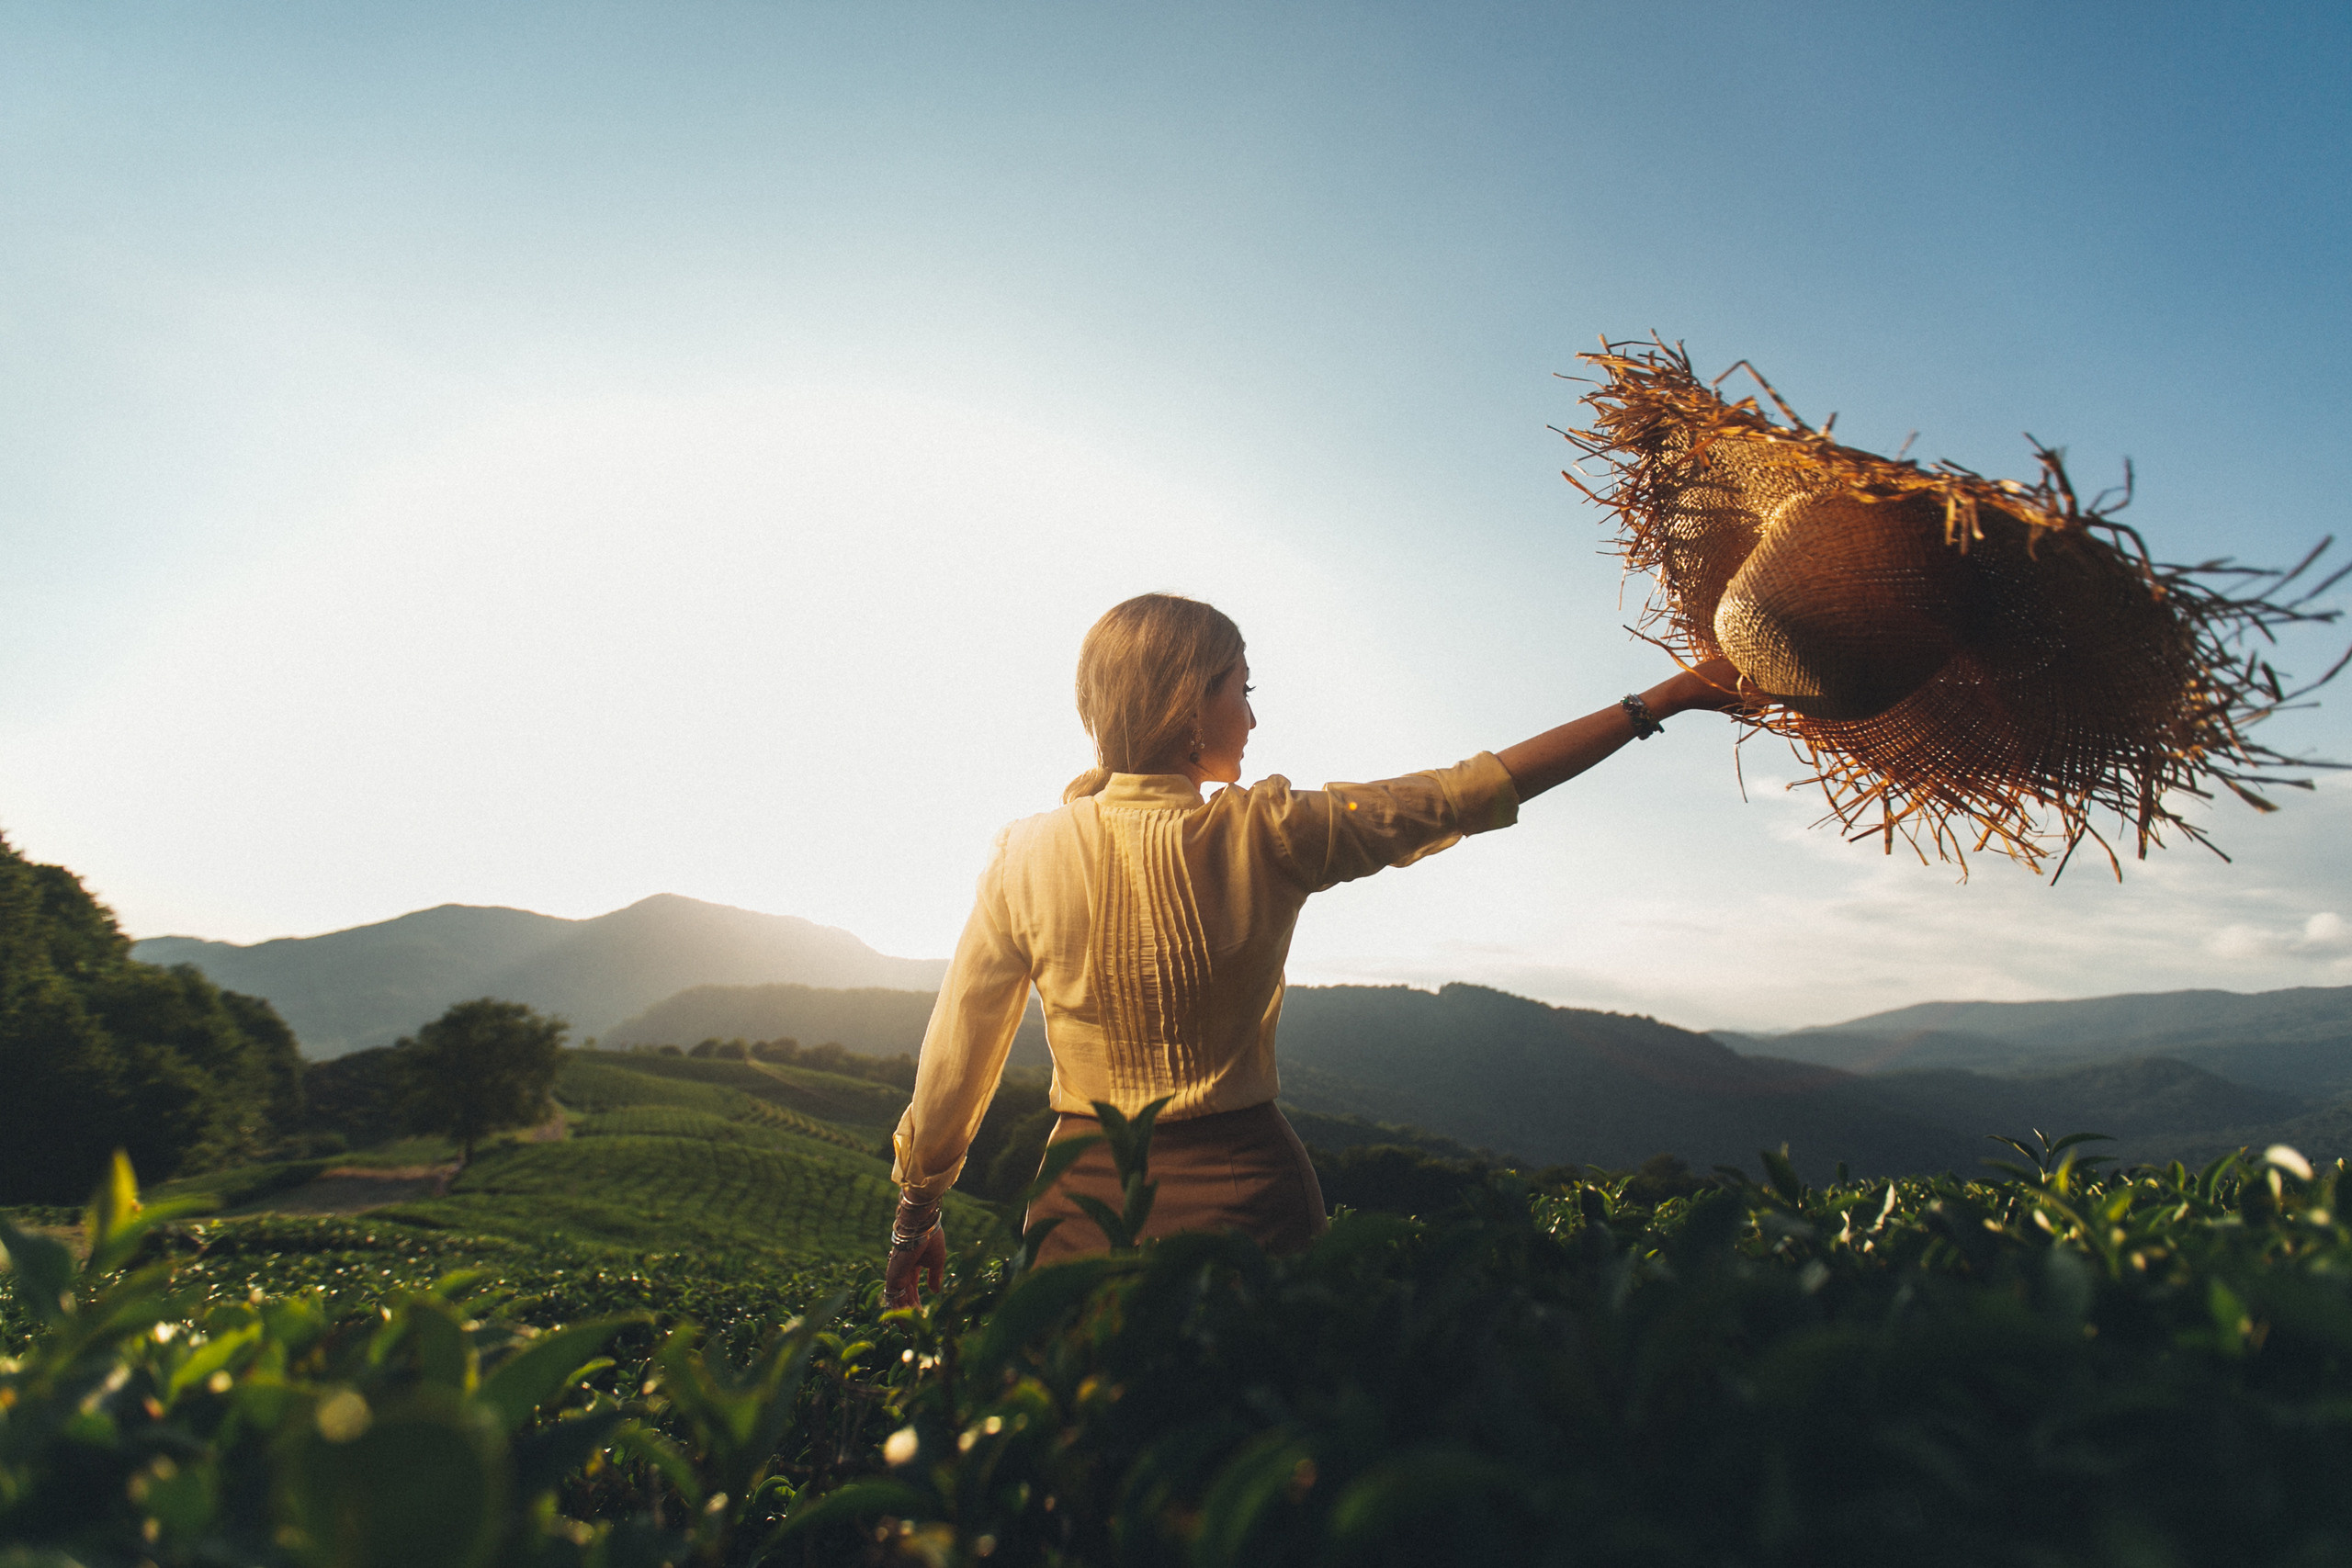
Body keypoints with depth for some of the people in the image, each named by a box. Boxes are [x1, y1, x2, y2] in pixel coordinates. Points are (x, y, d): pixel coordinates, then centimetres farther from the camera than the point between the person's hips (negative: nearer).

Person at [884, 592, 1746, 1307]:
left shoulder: (1027, 856, -8)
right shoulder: (1267, 835, -13)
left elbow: (952, 1066, -1)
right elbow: (1473, 793, -7)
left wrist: (914, 1214, 15)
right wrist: (1653, 704, 4)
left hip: (1088, 1200, 2)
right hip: (1242, 1189, -1)